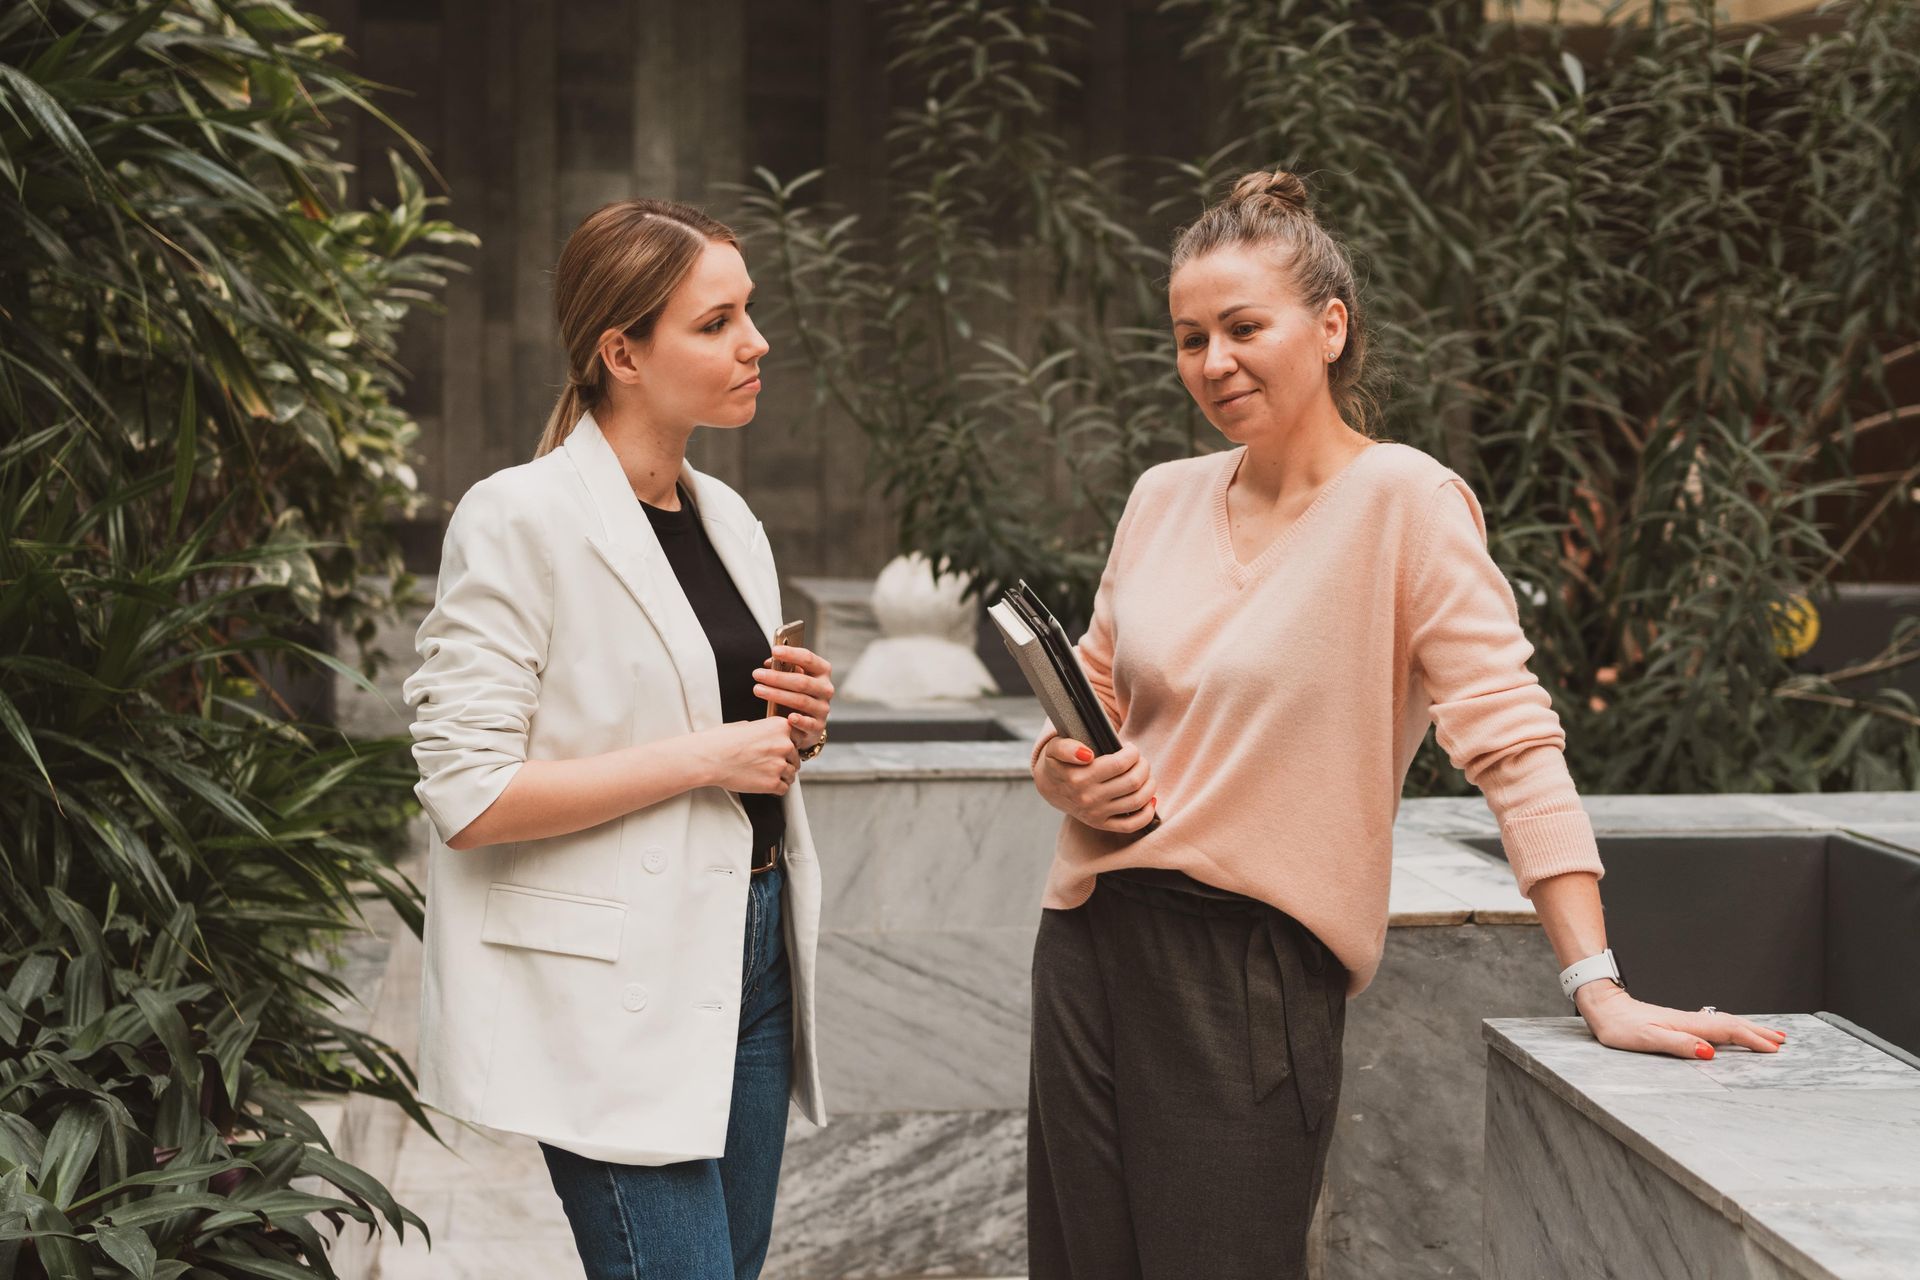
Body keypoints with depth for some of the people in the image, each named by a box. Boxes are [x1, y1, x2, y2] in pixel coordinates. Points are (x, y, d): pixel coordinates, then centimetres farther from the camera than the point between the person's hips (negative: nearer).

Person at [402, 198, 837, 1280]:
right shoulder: (522, 521, -11)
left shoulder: (728, 519, 13)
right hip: (615, 991, -8)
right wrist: (704, 754, -16)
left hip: (750, 947, 8)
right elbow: (469, 798, -17)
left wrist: (794, 730, 2)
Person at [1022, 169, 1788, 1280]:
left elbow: (1512, 742, -15)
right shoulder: (1163, 498, 8)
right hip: (1094, 940, 6)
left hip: (1258, 971, -6)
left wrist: (1600, 987, -22)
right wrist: (1065, 773, -4)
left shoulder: (1403, 500, -10)